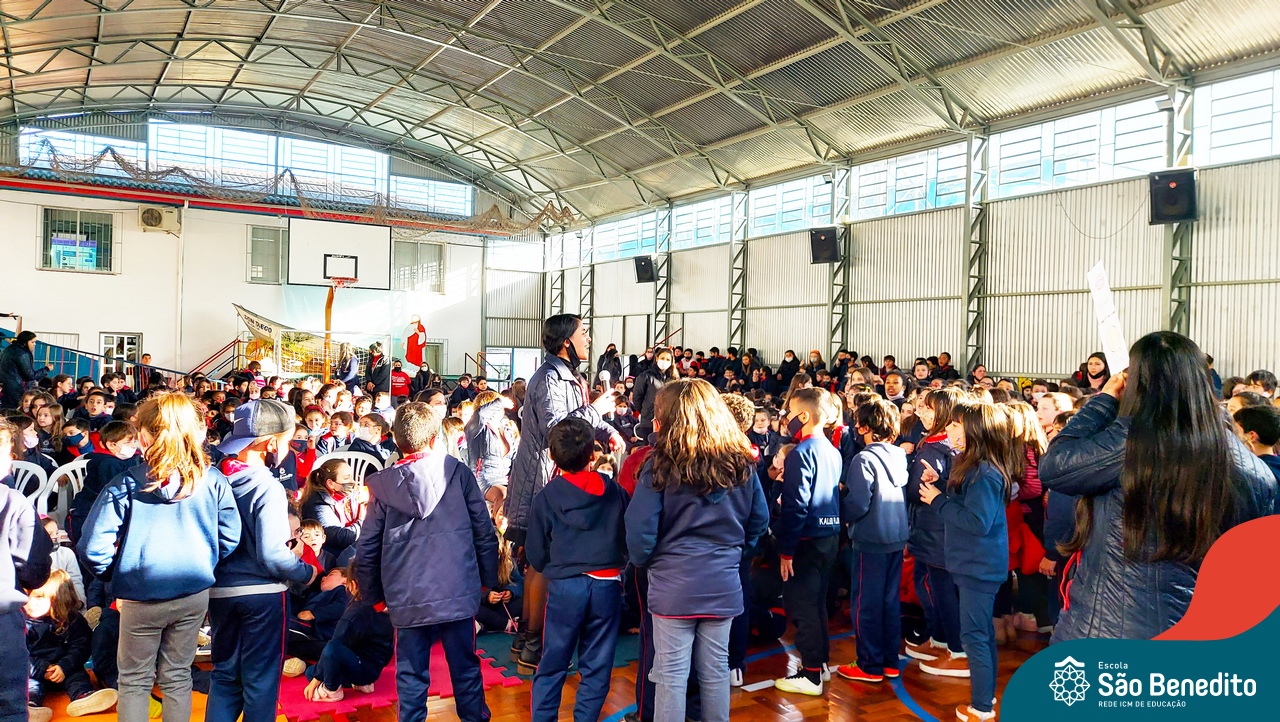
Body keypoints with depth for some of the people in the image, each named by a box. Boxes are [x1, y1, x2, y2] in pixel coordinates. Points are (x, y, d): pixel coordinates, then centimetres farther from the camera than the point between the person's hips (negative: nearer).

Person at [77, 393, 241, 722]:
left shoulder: (124, 485, -11)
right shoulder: (212, 480, -7)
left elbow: (93, 547, -12)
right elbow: (229, 537, -2)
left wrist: (114, 575, 7)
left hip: (140, 596, -2)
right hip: (194, 593, 2)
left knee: (135, 682, 16)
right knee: (178, 677, 16)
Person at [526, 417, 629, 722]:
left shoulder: (545, 497, -4)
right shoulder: (615, 492, 0)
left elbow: (535, 556, 2)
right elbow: (630, 538, 8)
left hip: (564, 587, -1)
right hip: (607, 585, 1)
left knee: (552, 665, 11)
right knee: (597, 667, 11)